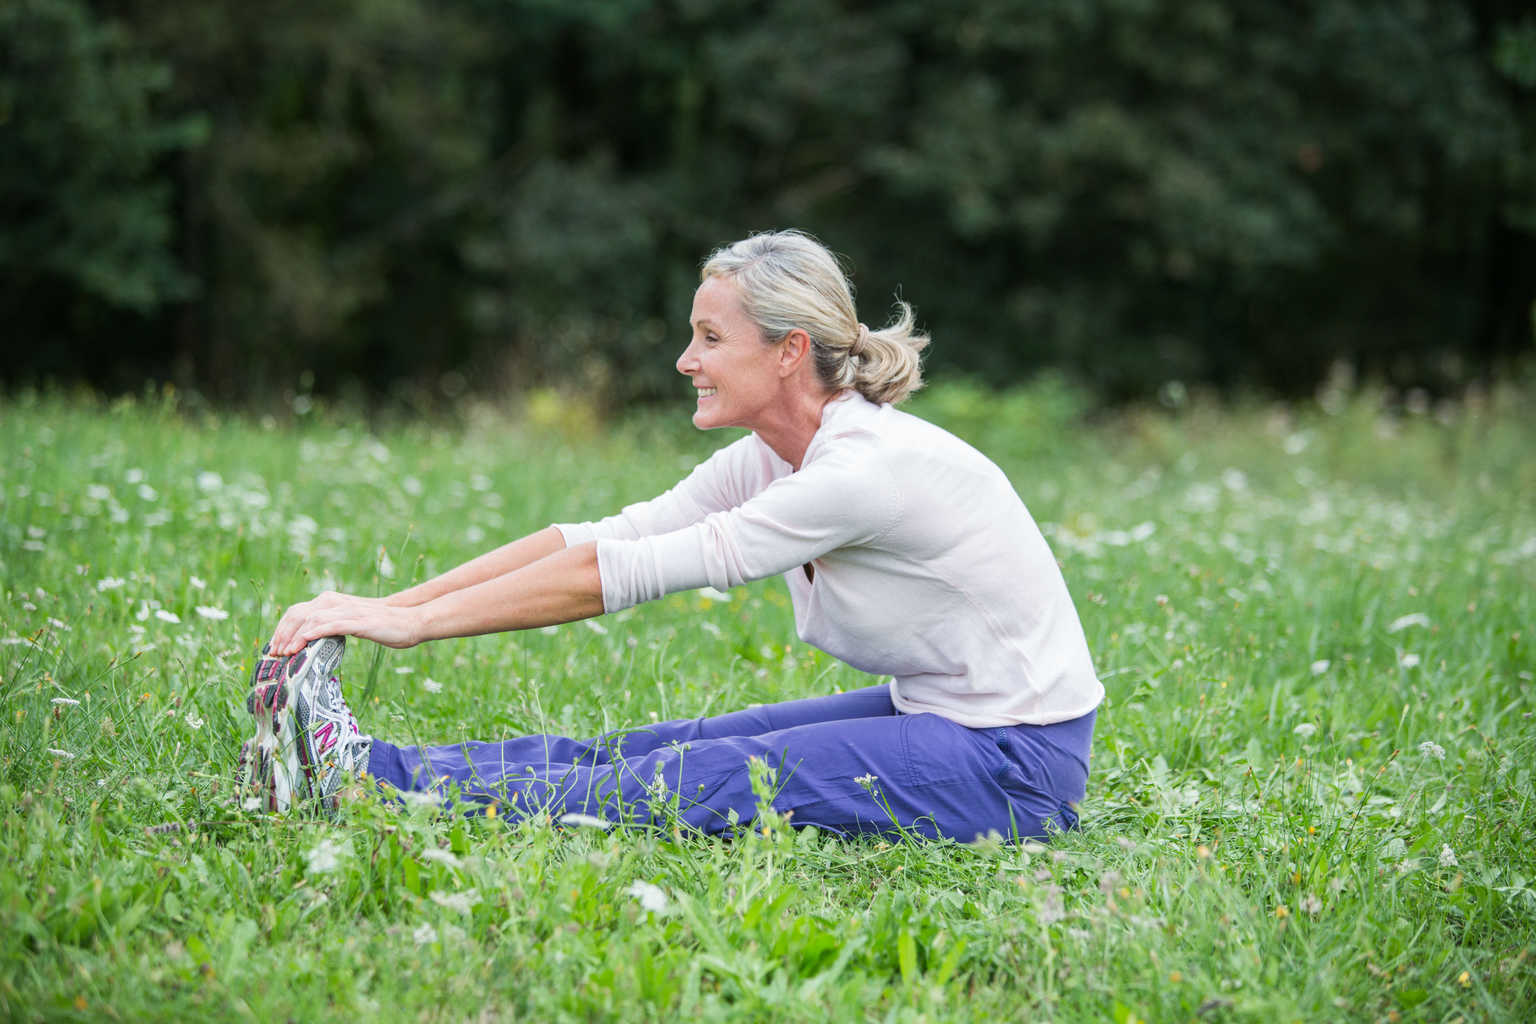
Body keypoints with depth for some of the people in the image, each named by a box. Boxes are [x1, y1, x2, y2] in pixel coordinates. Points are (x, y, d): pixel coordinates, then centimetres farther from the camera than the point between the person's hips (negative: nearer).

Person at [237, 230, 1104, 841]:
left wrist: (418, 622, -22)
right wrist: (388, 604, -10)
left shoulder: (871, 467, -25)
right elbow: (598, 540, -3)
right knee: (662, 747, -4)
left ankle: (363, 782, -21)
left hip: (1013, 766, -8)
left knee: (706, 783, -19)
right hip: (929, 714, 8)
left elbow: (627, 574, -25)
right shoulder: (772, 459, 2)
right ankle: (372, 764, -9)